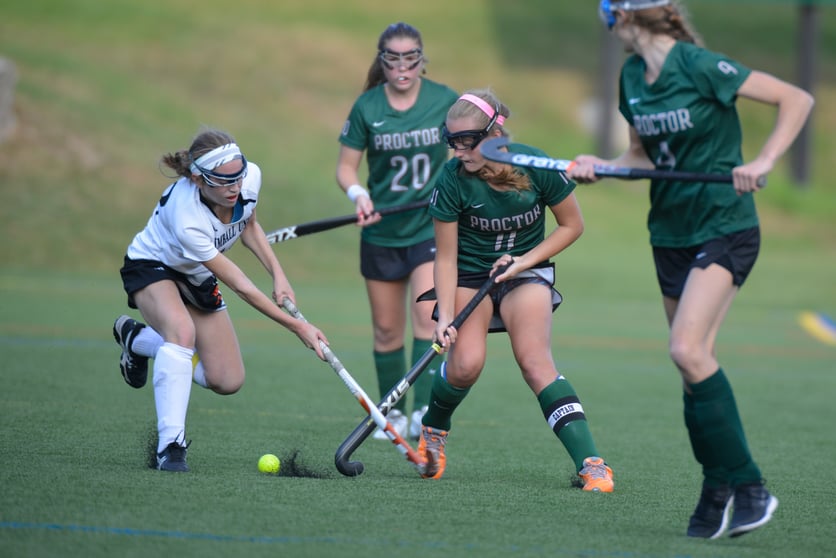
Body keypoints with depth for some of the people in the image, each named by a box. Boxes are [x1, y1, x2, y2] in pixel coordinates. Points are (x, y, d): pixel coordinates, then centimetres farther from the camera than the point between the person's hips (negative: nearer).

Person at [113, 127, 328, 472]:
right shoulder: (187, 220, -40)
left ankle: (136, 338, 23)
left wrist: (278, 275, -8)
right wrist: (298, 327, -30)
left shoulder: (250, 178, -24)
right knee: (183, 330, -39)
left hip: (197, 277, 7)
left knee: (228, 382, 2)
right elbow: (240, 286, -33)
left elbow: (248, 224, 2)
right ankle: (170, 445, -35)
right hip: (151, 267, -7)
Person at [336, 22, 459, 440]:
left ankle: (424, 411, -18)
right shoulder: (366, 107, -6)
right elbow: (346, 165, 0)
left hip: (432, 228, -1)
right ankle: (393, 413, 25)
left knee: (427, 315, -18)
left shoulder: (445, 100, -6)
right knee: (387, 329, 9)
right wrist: (357, 194, -20)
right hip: (381, 232, 2)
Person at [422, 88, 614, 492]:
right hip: (468, 275, 0)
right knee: (466, 364, -20)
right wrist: (445, 316, -22)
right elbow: (446, 257, -13)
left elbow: (572, 225, -4)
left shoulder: (538, 168, -20)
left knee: (535, 361, -22)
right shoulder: (453, 180, -20)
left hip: (526, 270, 0)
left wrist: (525, 261, -14)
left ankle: (590, 463, -26)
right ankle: (432, 430, 12)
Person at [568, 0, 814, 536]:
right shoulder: (632, 75, 7)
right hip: (671, 233, 8)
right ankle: (719, 493, 13)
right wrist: (600, 166, 0)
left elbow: (797, 99, -15)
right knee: (695, 360, 5)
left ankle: (748, 486, -13)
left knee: (687, 348, -20)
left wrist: (764, 161, -25)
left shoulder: (698, 65, -17)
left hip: (726, 229, -8)